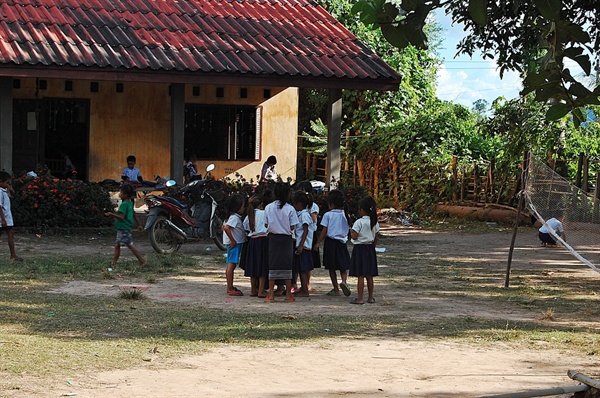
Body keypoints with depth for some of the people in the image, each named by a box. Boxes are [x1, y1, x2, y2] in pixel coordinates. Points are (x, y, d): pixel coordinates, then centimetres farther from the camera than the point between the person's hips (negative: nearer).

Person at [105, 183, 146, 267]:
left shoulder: (124, 204, -16)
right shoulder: (130, 203, 13)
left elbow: (121, 217, -24)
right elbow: (134, 215, 20)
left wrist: (111, 214, -22)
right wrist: (139, 225, 26)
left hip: (124, 229, -10)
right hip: (122, 229, 10)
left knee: (130, 245, -9)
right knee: (117, 245, 12)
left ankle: (142, 261, -9)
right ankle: (114, 263, 14)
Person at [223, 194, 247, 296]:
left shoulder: (235, 217, 15)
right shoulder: (235, 218, -16)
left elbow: (224, 227, 24)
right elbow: (226, 228, -29)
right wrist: (233, 240, -24)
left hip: (236, 244, 11)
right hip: (235, 244, -11)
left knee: (231, 265, 14)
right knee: (231, 265, -10)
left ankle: (230, 287, 22)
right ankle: (230, 289, -11)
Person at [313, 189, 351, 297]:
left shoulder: (328, 215, -8)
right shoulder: (345, 215, 1)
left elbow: (324, 231, -9)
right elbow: (348, 230, 5)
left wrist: (318, 243, -3)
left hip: (331, 242, -3)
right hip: (342, 242, 3)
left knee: (331, 268, 7)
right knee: (343, 266, 9)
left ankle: (336, 289, 10)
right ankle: (344, 281, -19)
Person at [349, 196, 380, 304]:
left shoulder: (359, 222, -15)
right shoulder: (375, 222, 5)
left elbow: (354, 237, -20)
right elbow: (376, 237, 10)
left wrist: (351, 231, 0)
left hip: (360, 248, -6)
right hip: (370, 248, 6)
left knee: (360, 275, -6)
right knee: (369, 275, 12)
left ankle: (360, 298, -6)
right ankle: (371, 297, 16)